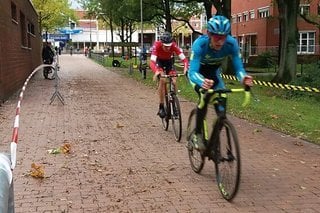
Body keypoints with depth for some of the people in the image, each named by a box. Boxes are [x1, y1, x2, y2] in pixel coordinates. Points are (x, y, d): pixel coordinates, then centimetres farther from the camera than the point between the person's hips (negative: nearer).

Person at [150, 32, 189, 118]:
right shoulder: (157, 45, -35)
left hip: (169, 61, 2)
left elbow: (184, 58, -35)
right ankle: (161, 107, -16)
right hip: (159, 62, -2)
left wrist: (185, 68, -55)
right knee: (162, 80, -26)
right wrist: (156, 72, -63)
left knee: (174, 82, -16)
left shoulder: (174, 45, -31)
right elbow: (152, 62, -44)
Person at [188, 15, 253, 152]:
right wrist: (202, 82, -68)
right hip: (198, 71, -3)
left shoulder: (231, 43, -31)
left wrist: (243, 78, -53)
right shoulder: (200, 44, -39)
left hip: (213, 71, 3)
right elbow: (192, 72, -45)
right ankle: (197, 134, -11)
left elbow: (238, 67, -29)